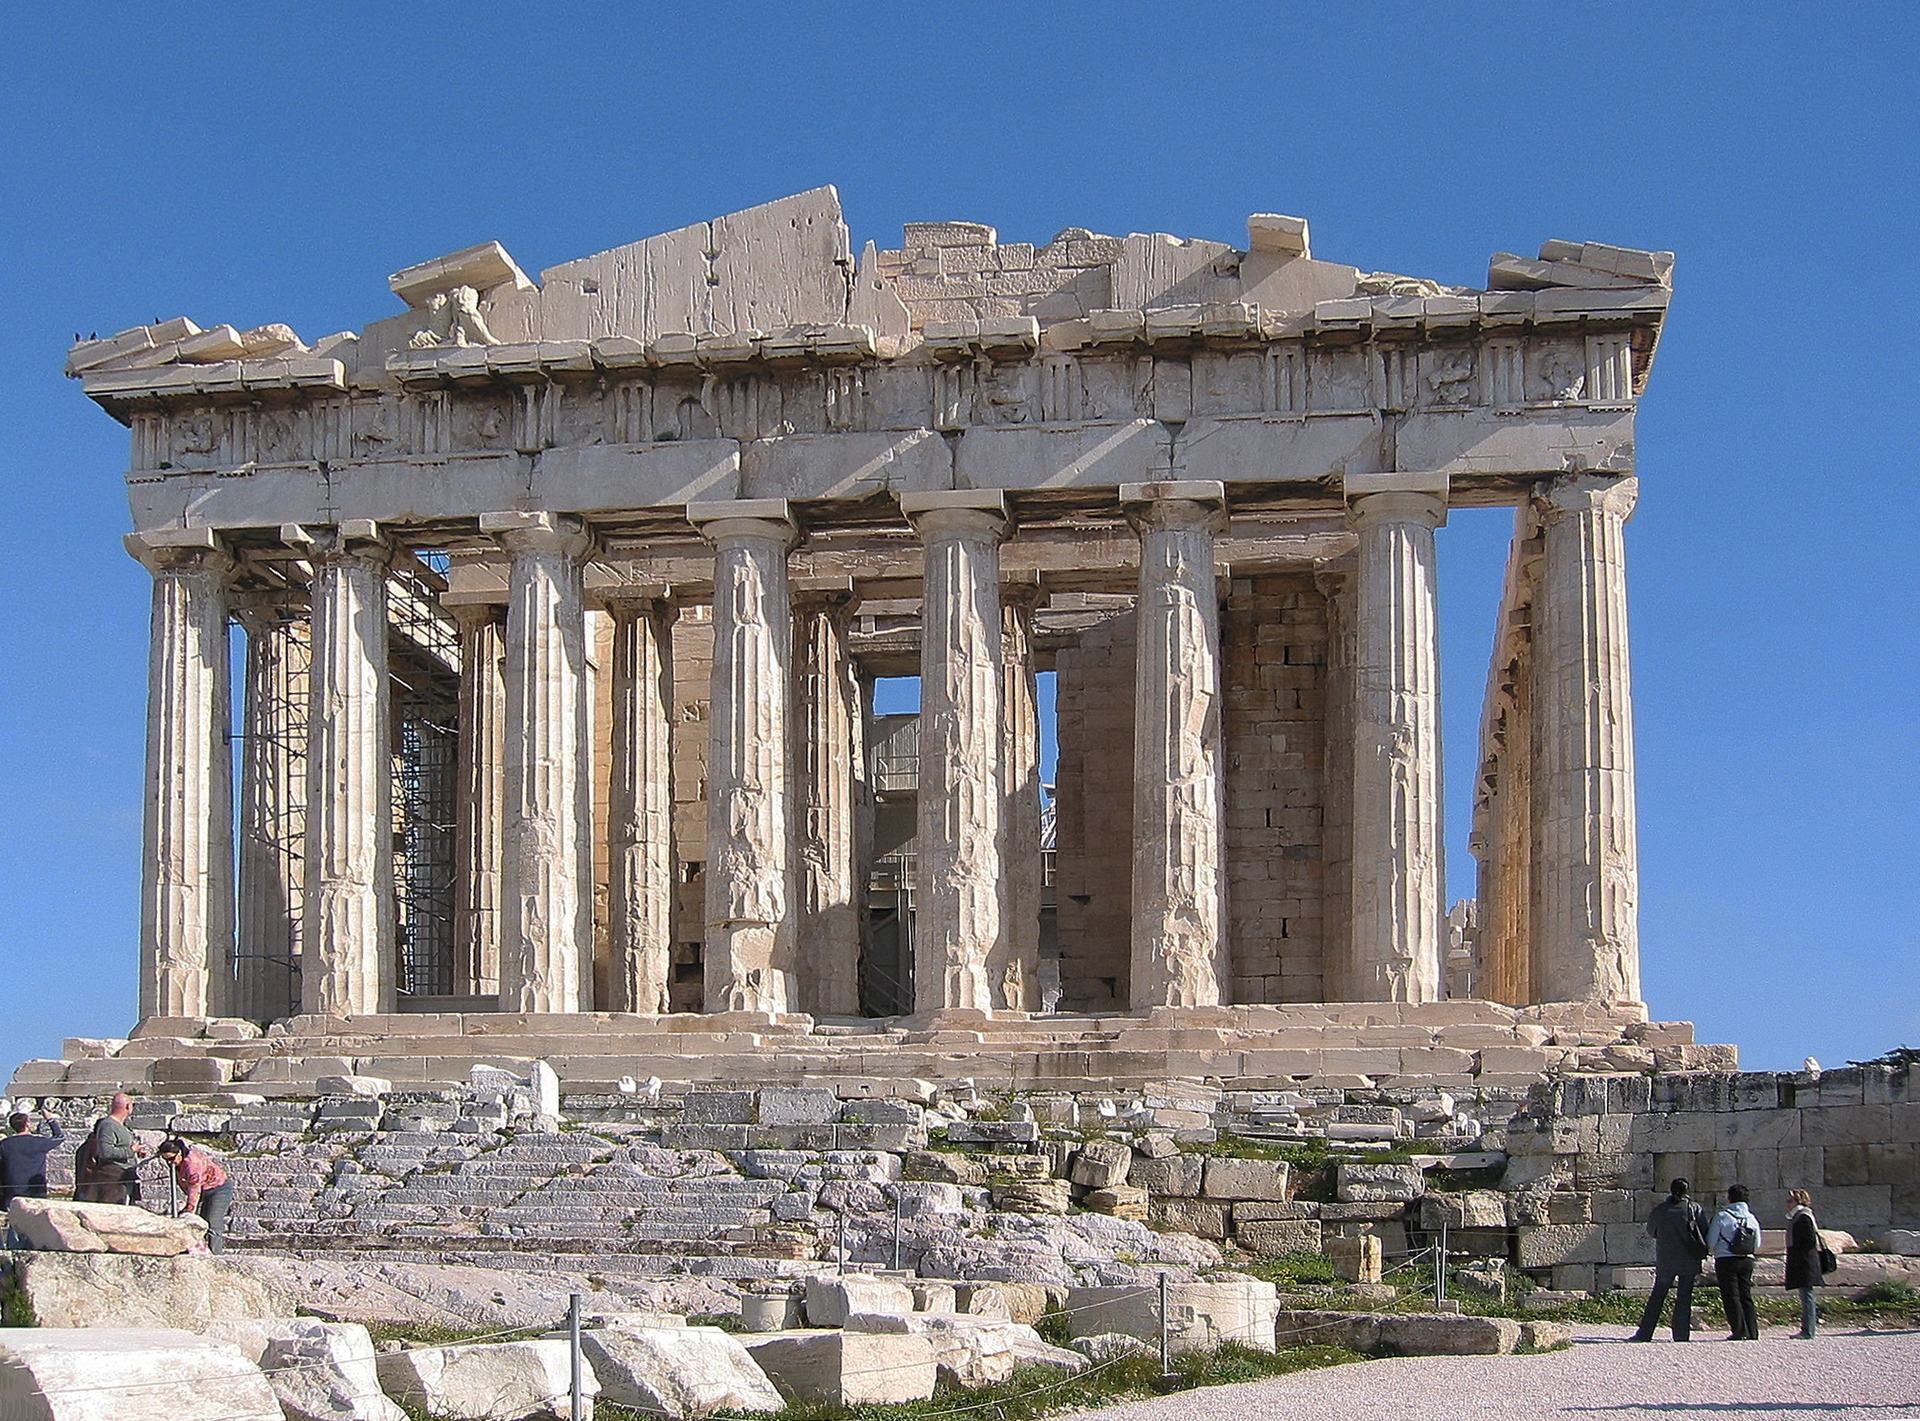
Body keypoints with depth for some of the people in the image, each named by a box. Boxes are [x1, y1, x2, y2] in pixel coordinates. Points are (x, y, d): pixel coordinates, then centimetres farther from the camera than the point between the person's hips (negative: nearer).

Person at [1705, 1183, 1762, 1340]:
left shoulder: (1722, 1217, -8)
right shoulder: (1752, 1219, 8)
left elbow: (1710, 1242, -6)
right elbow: (1757, 1245, 12)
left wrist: (1714, 1251, 15)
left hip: (1726, 1261, -5)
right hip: (1747, 1260, 5)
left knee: (1731, 1296, -2)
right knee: (1746, 1296, 11)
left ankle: (1740, 1331, -8)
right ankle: (1752, 1331, 7)